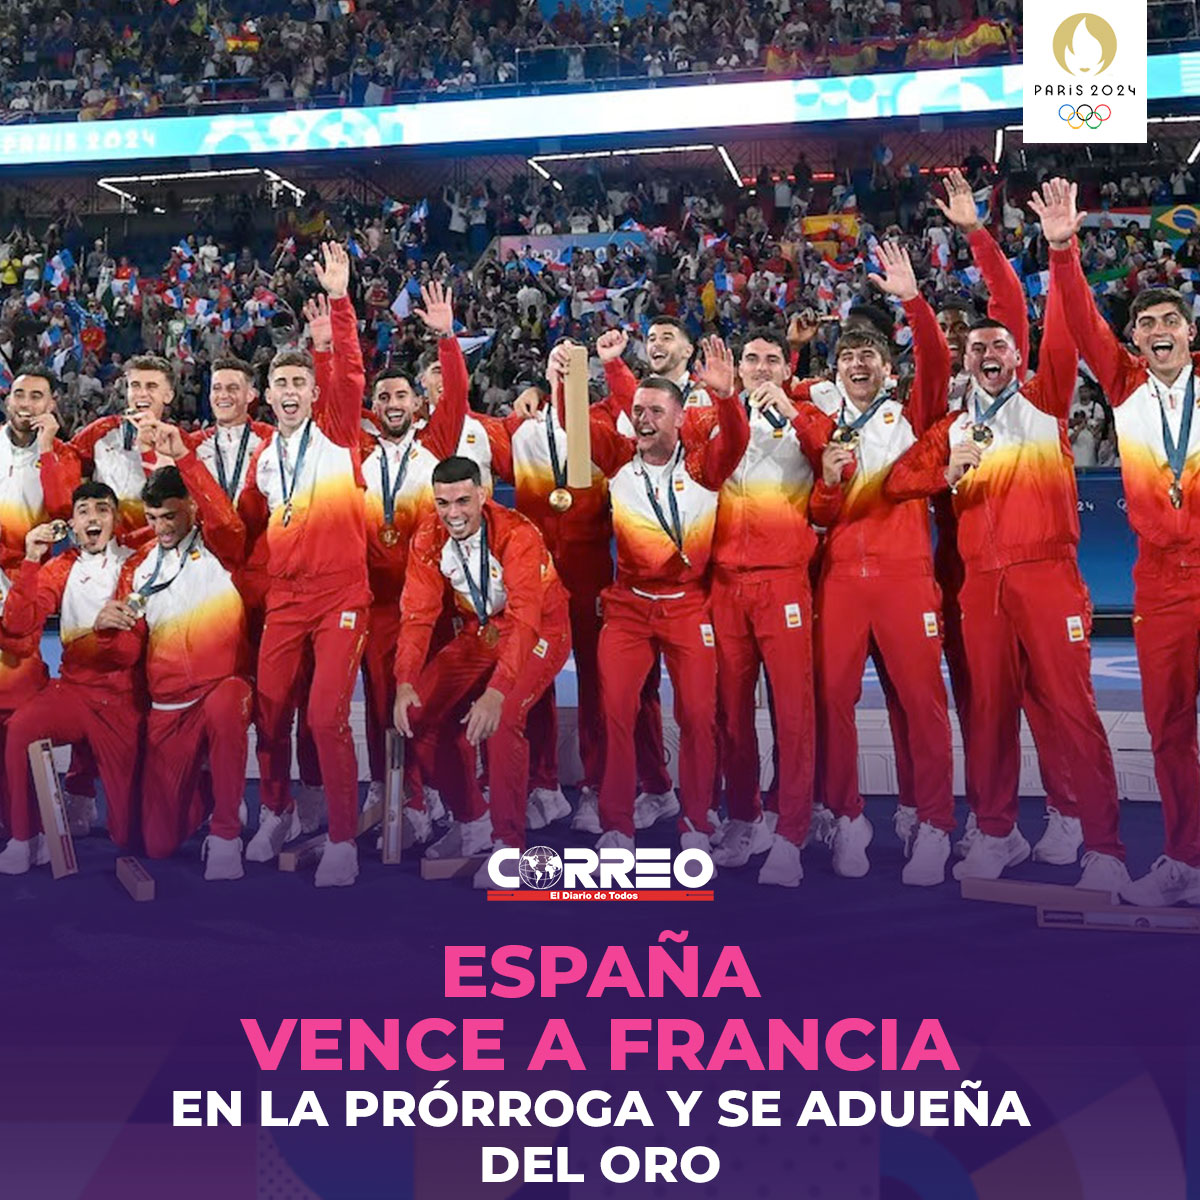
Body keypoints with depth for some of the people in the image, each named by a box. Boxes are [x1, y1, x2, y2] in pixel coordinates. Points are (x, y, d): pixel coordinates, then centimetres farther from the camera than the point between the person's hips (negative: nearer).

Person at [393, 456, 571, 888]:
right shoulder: (428, 537, -12)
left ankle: (508, 844, -14)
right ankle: (471, 820, 14)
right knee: (420, 714, -6)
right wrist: (405, 683, -27)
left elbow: (524, 621, -37)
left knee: (501, 720, -29)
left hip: (538, 632, -6)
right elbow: (418, 613, -13)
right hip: (477, 633, 6)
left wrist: (496, 693, -48)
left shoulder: (517, 534, -29)